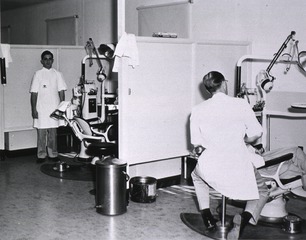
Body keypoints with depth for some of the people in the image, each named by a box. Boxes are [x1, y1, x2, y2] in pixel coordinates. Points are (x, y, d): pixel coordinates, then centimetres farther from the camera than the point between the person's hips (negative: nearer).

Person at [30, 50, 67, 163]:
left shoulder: (57, 74, 8)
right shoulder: (38, 74, 2)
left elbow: (61, 92, 8)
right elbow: (34, 93, 0)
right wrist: (34, 109, -5)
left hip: (54, 108, 2)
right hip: (41, 109, -2)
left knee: (53, 132, 5)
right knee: (41, 132, 1)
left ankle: (53, 153, 15)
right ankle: (41, 155, 9)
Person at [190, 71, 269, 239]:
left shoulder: (197, 110, -1)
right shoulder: (240, 104, -7)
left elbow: (196, 144, 4)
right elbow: (256, 134, -3)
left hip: (211, 165, 2)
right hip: (239, 163, -2)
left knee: (197, 175, 37)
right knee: (262, 192, 24)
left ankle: (207, 217, 26)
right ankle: (244, 219, -6)